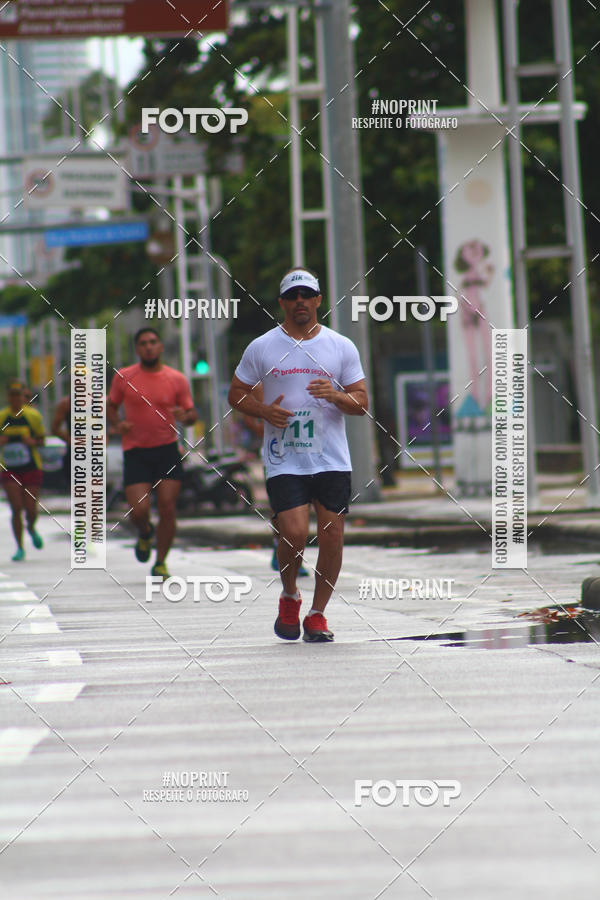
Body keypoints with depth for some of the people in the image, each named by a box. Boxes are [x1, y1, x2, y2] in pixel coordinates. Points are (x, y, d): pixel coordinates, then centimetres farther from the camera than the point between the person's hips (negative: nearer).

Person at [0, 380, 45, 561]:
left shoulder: (33, 415, -1)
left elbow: (41, 439, 7)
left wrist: (33, 442, -15)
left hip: (31, 469, 0)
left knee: (31, 508, -2)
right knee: (16, 508, -8)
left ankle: (31, 529, 34)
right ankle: (19, 547, 2)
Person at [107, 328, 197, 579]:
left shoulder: (177, 379, 3)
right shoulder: (124, 377, 2)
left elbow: (192, 414, 9)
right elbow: (111, 406, 14)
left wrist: (185, 417, -15)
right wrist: (116, 424, -7)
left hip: (167, 450, 1)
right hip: (135, 452, -1)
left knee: (167, 508, -7)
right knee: (139, 510, -11)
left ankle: (161, 563, 8)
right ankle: (145, 533, 27)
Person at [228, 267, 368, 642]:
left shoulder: (342, 347, 6)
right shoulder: (261, 348, 4)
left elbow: (363, 403, 7)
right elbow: (236, 394, 11)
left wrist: (335, 396, -14)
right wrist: (264, 410, -9)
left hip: (332, 460, 2)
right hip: (284, 460, -2)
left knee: (333, 537, -3)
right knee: (294, 534, -15)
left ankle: (317, 614, 13)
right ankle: (290, 596, 14)